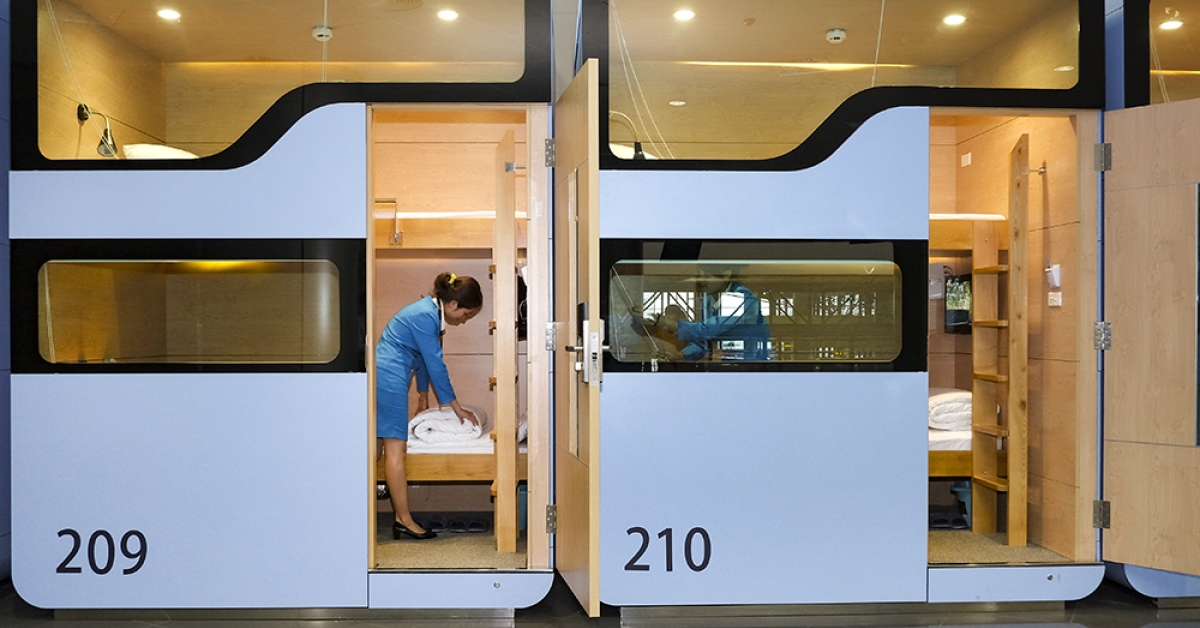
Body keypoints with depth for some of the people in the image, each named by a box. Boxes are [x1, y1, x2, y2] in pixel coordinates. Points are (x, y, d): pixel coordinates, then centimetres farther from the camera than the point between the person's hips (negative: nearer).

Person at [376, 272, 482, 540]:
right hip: (389, 379, -10)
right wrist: (456, 408, -5)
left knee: (389, 449, 9)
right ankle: (404, 521, -6)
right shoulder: (425, 316, -16)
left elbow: (423, 359, 25)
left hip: (383, 377, 10)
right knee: (396, 449, -8)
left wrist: (423, 396, 34)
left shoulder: (429, 312, 15)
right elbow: (435, 365, -13)